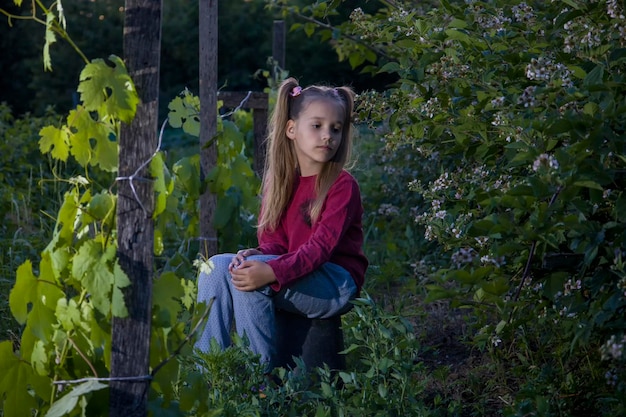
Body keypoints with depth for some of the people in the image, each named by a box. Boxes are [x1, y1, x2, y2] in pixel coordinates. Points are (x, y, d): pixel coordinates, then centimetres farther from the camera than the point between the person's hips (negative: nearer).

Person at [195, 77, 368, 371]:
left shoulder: (342, 185, -9)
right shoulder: (280, 182, 11)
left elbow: (321, 248, -20)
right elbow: (274, 240, 6)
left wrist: (271, 271, -34)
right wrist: (257, 256, -19)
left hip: (337, 286, -6)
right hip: (293, 270, 7)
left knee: (247, 277, -27)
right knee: (217, 265, -13)